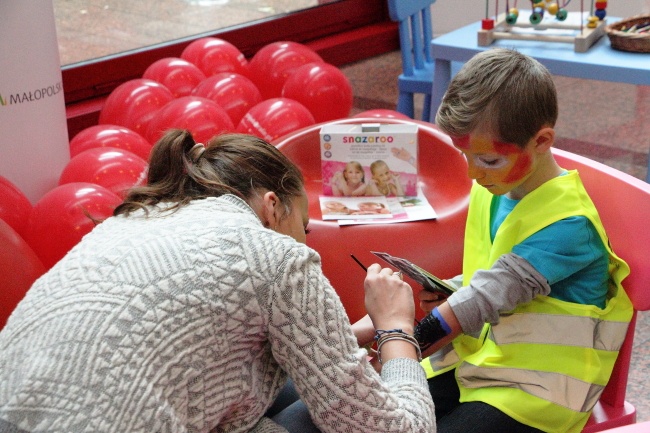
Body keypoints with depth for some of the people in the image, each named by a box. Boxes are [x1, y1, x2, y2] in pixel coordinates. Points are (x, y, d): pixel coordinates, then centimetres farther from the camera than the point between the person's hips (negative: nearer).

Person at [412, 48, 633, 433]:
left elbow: (491, 293, -26)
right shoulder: (493, 189, 1)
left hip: (535, 385, -7)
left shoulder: (567, 225, -24)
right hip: (478, 351, 8)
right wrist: (447, 293, -5)